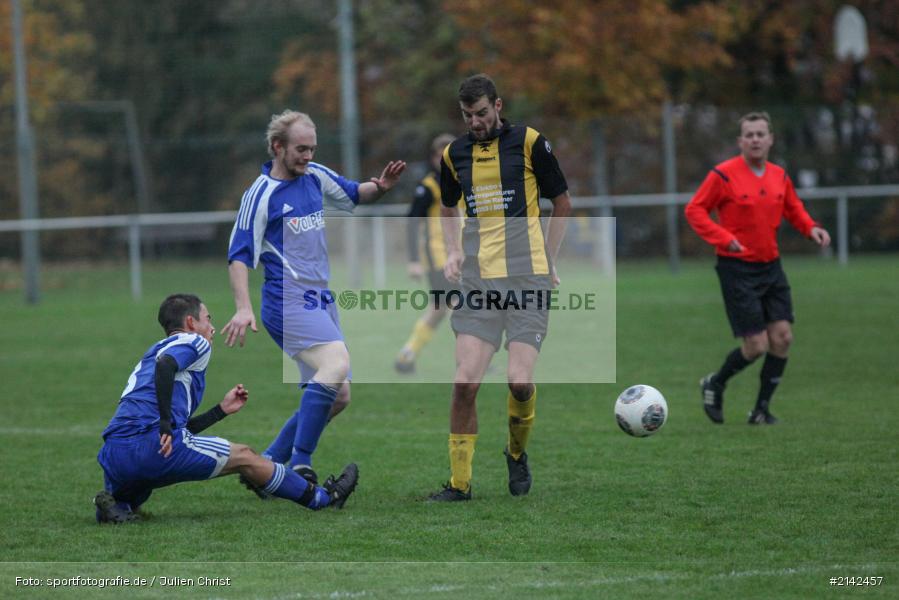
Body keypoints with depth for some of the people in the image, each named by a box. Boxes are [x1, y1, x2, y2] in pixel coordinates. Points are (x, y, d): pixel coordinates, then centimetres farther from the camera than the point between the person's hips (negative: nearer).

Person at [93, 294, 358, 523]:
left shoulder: (156, 350, 33)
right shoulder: (193, 342, 9)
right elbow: (165, 365, -18)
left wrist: (221, 410, 35)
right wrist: (166, 424, -17)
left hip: (112, 454, 7)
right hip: (150, 444, -7)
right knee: (244, 457, 9)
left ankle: (115, 506, -1)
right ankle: (322, 498, 18)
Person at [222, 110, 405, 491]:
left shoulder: (316, 176, 11)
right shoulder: (260, 195, -9)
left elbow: (355, 195, 28)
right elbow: (239, 256, -12)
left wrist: (381, 186, 4)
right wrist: (243, 309, -25)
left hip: (319, 301, 9)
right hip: (289, 301, -9)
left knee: (337, 396, 6)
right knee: (337, 362, -30)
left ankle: (267, 464, 14)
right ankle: (300, 463, -29)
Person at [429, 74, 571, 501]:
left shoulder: (529, 142, -1)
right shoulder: (454, 154, 10)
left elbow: (562, 203, 10)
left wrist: (548, 259, 7)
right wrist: (454, 252, 12)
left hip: (526, 278, -3)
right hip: (477, 280, 3)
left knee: (519, 381, -12)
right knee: (465, 382, -9)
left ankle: (517, 454, 18)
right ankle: (459, 482, 1)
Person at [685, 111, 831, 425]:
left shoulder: (779, 176, 6)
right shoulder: (724, 175, -10)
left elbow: (793, 208, 22)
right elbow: (694, 211, -7)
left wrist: (811, 228, 2)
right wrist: (723, 238, -20)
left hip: (771, 267, 6)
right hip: (738, 269, -6)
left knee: (782, 337, -3)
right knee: (756, 346, -8)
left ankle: (762, 409, 11)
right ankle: (714, 385, 20)